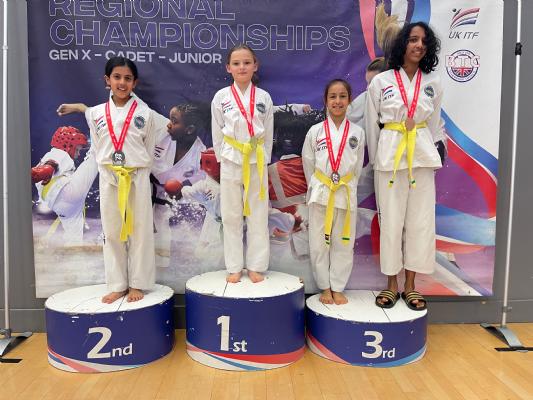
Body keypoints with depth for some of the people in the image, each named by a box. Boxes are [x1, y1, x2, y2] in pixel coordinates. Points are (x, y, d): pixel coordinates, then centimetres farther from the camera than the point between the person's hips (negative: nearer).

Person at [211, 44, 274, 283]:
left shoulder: (264, 98, 2)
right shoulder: (221, 97, 0)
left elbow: (268, 133, 6)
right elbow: (217, 133, 4)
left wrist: (262, 159, 2)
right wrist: (223, 159, 2)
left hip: (257, 163, 1)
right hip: (230, 163, 0)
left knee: (258, 217, 5)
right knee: (231, 217, 6)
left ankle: (256, 266, 18)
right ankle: (234, 267, 19)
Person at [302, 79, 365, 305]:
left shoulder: (357, 133, 3)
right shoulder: (315, 131, 0)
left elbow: (357, 167, 9)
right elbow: (308, 164, 7)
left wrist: (346, 188, 6)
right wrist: (318, 188, 8)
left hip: (346, 194, 1)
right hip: (320, 194, 0)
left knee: (343, 244, 7)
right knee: (319, 243, 5)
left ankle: (337, 288, 21)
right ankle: (325, 287, 21)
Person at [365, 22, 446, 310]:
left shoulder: (433, 83, 7)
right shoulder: (380, 82, -1)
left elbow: (434, 123, 14)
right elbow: (372, 124, 3)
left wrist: (434, 154, 12)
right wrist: (375, 160, 5)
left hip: (422, 155, 3)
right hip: (389, 154, -2)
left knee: (421, 220, 3)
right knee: (391, 220, 2)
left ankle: (410, 285, 17)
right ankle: (392, 284, 17)